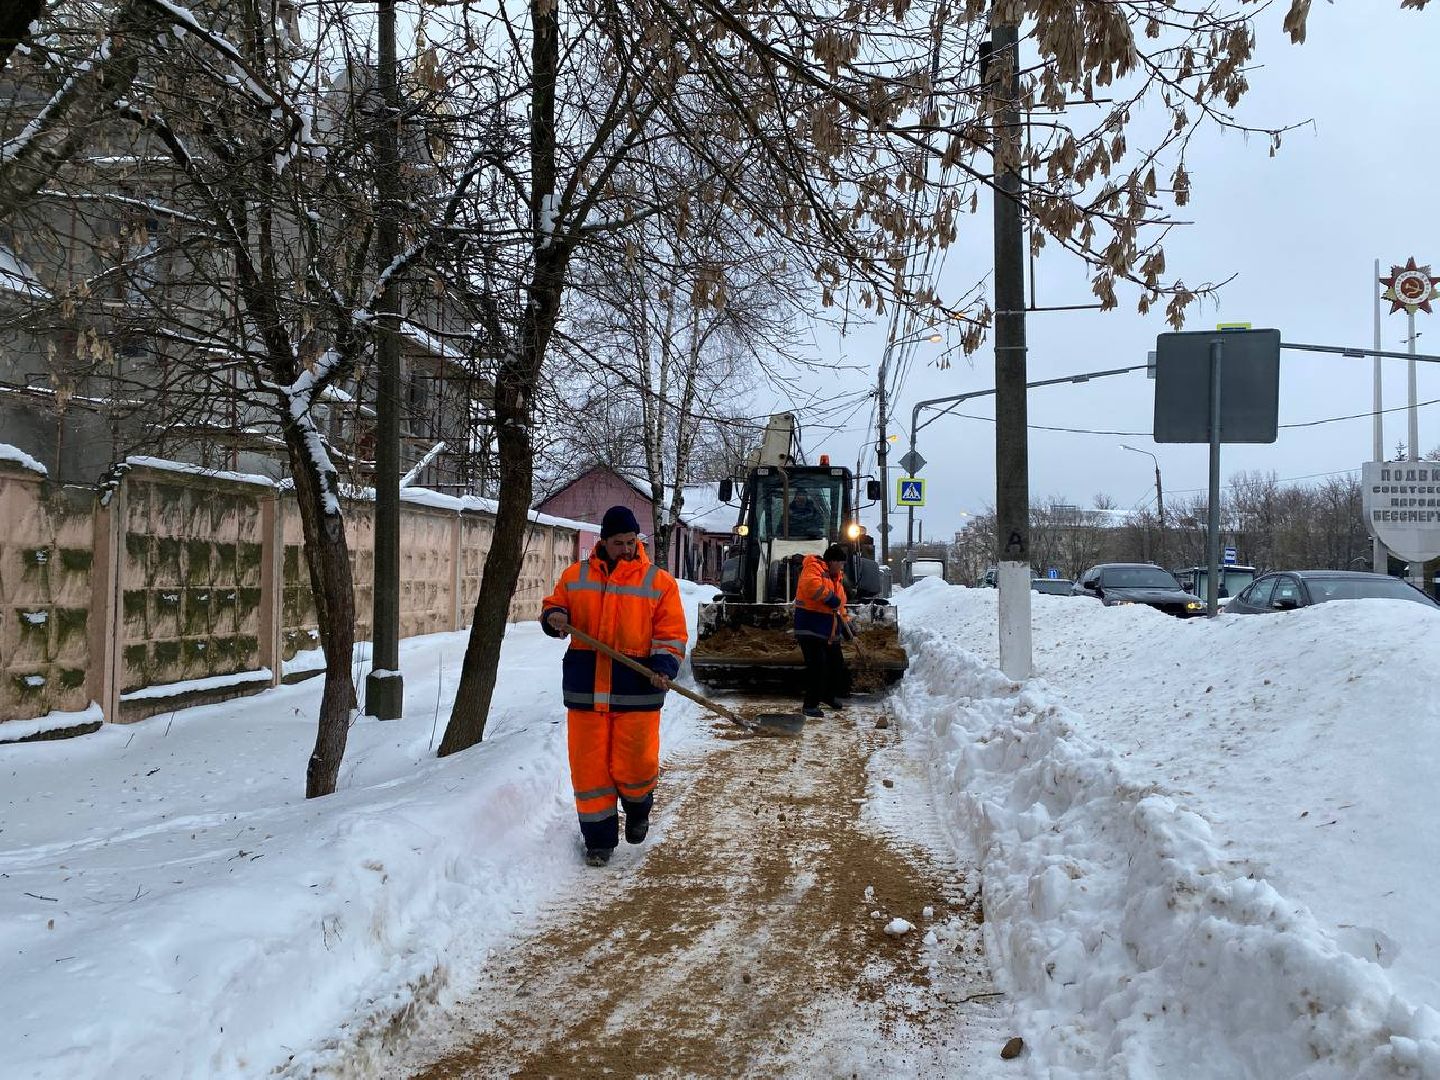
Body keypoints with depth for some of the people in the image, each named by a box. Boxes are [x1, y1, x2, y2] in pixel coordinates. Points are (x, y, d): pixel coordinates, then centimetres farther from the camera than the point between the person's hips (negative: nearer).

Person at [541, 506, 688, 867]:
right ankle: (599, 837, 21)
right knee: (589, 766, 5)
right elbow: (554, 607, 17)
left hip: (635, 689, -2)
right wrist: (554, 618, -7)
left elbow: (671, 634, -2)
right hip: (585, 688, 2)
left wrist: (663, 668, -18)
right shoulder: (575, 576, 7)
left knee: (635, 765, 0)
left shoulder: (659, 582, 0)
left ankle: (638, 811, 34)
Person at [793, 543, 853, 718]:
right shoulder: (814, 568, -12)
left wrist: (846, 624, 22)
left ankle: (829, 695, 40)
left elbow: (840, 603, 27)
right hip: (811, 629, -9)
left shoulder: (836, 577, 18)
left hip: (830, 632, 9)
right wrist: (832, 599, -26)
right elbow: (813, 585, -35)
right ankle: (811, 705, -6)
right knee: (816, 666, -14)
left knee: (836, 665, 17)